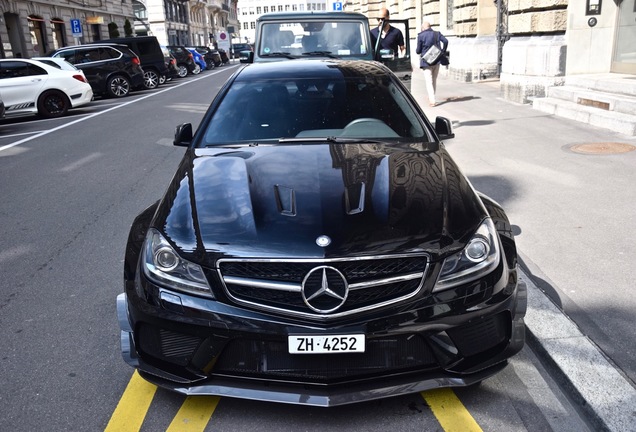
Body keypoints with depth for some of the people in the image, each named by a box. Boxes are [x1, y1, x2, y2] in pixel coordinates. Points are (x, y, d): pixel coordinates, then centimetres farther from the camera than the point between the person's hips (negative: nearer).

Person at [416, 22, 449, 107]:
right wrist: (443, 52, 4)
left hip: (427, 61, -4)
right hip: (437, 60, 4)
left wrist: (417, 50, 18)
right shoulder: (437, 33, 5)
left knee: (429, 81, -4)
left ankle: (432, 100, -14)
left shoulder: (421, 36, -6)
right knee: (434, 80, 17)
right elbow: (445, 41, -7)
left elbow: (418, 51, -5)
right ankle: (432, 98, 26)